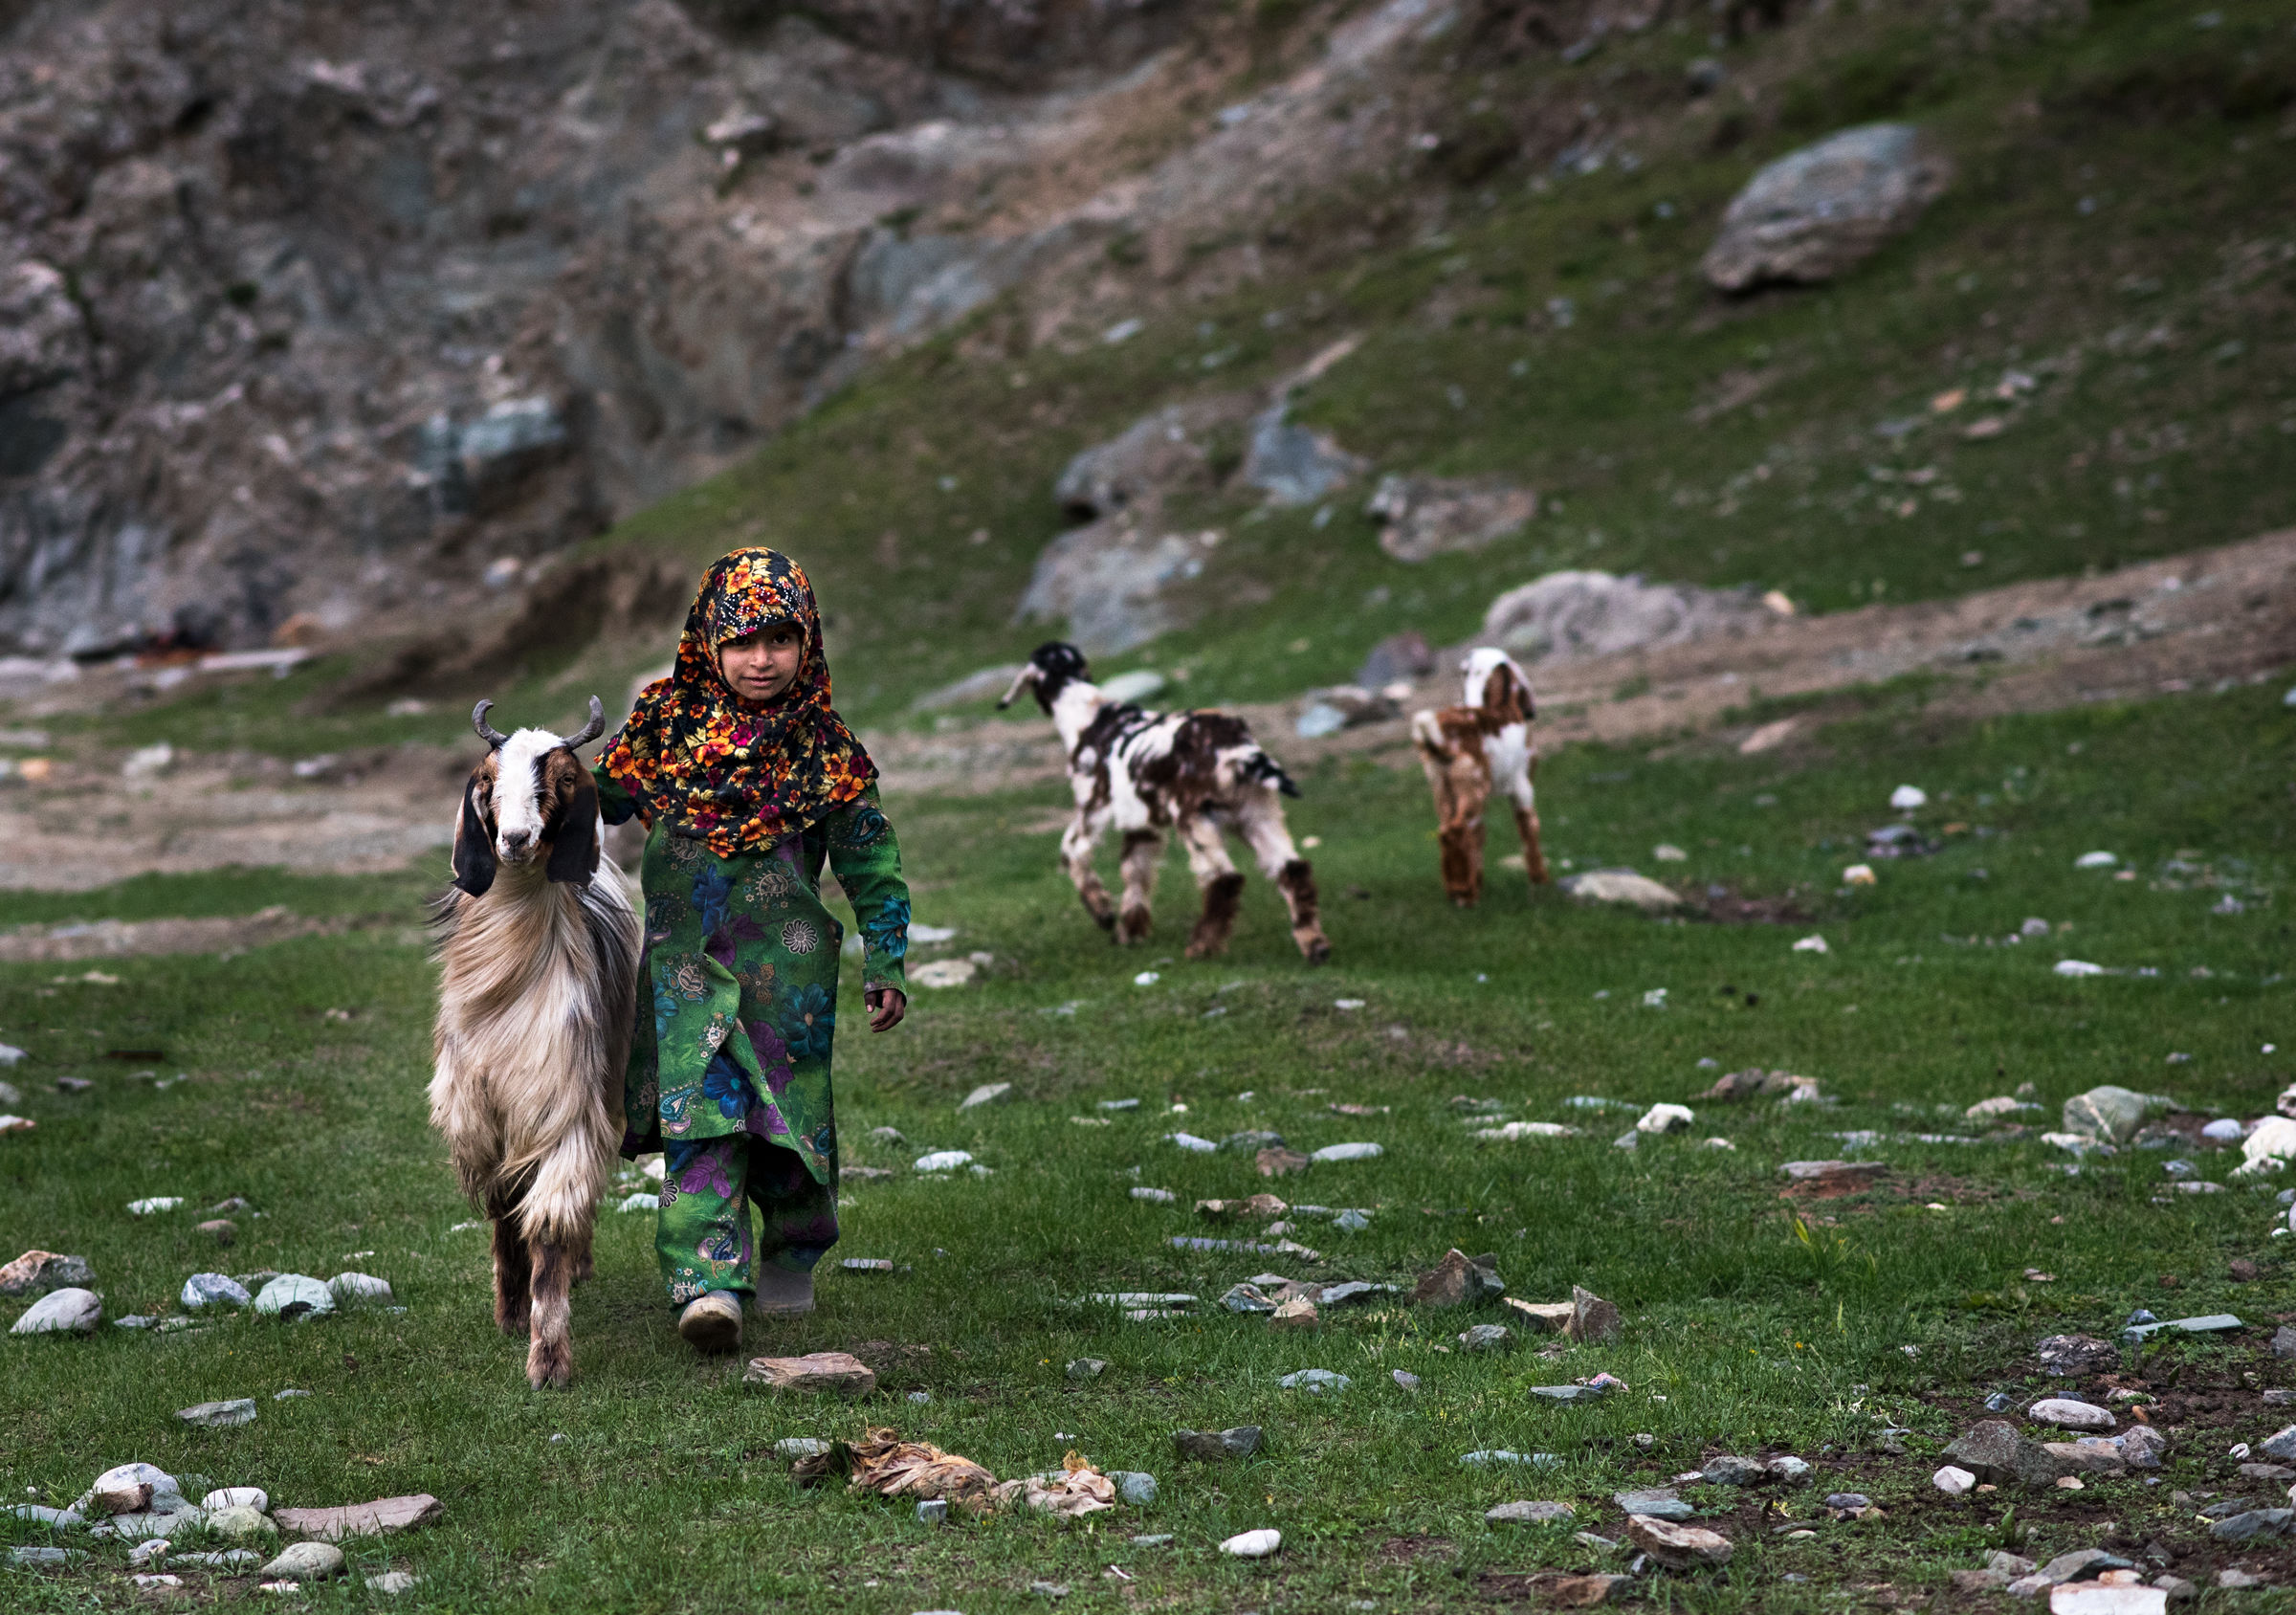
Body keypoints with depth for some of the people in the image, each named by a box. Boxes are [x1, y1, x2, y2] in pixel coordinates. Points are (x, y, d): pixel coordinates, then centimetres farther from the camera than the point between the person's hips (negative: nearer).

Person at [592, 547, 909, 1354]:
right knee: (701, 1113, -12)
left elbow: (871, 865, 3)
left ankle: (790, 1256, 31)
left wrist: (886, 966, 1)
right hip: (684, 959, 0)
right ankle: (709, 1280, -15)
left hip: (787, 965, 0)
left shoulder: (825, 748, -3)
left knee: (792, 1110, 7)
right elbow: (603, 802, 16)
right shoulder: (664, 720, -1)